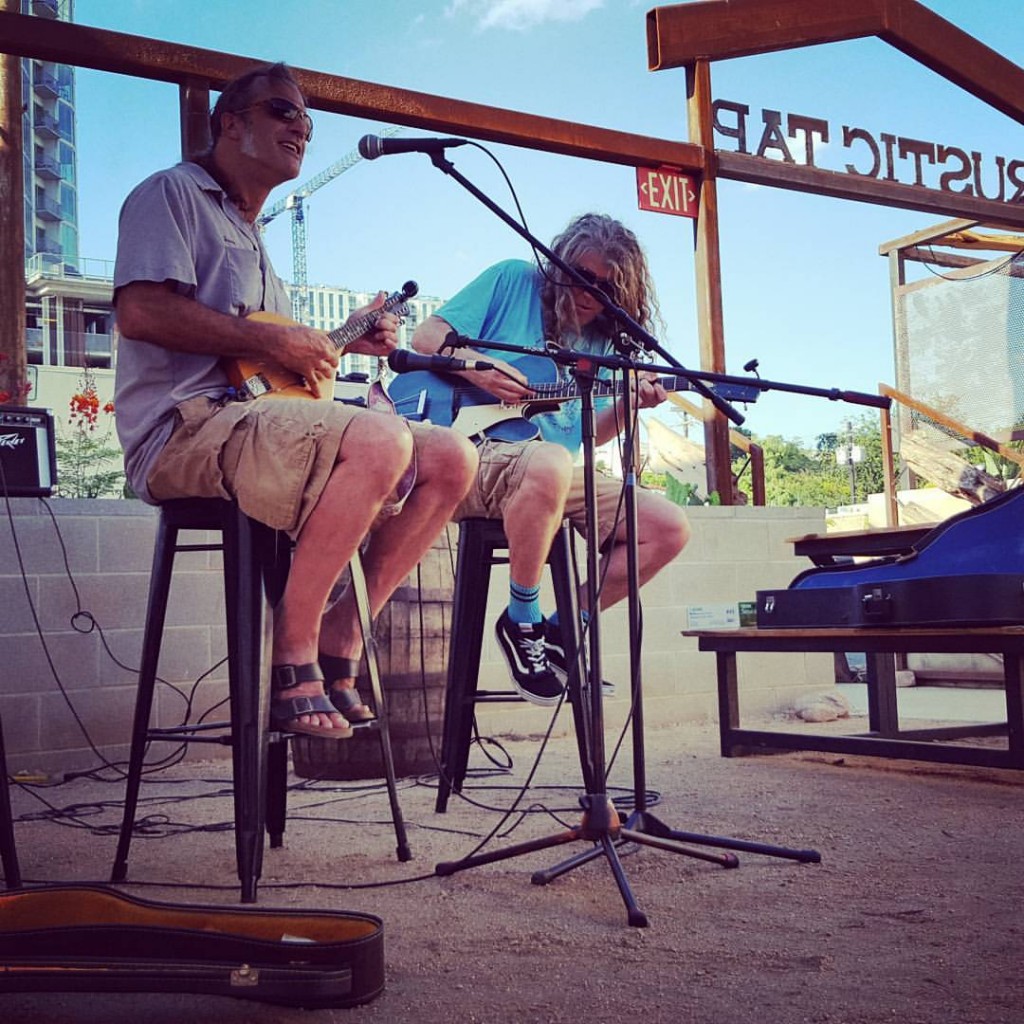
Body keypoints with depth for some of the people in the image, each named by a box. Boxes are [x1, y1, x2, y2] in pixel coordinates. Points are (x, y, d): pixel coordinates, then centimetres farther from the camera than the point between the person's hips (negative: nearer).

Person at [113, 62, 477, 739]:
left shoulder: (250, 237, 31)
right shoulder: (174, 192, 4)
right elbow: (140, 311, -14)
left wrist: (341, 342, 18)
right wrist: (271, 340, -11)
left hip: (265, 417, 9)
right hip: (185, 428, -9)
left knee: (451, 458, -6)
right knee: (382, 441, -34)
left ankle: (339, 639, -6)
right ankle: (292, 658, -21)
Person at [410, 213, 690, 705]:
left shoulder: (601, 337, 18)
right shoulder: (513, 280, 4)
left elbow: (590, 434, 17)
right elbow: (426, 336, 2)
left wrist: (629, 403, -2)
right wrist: (476, 366, -16)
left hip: (557, 478, 6)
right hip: (478, 453, -6)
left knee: (669, 528, -7)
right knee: (548, 463, -42)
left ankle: (561, 628, 5)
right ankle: (522, 620, -19)